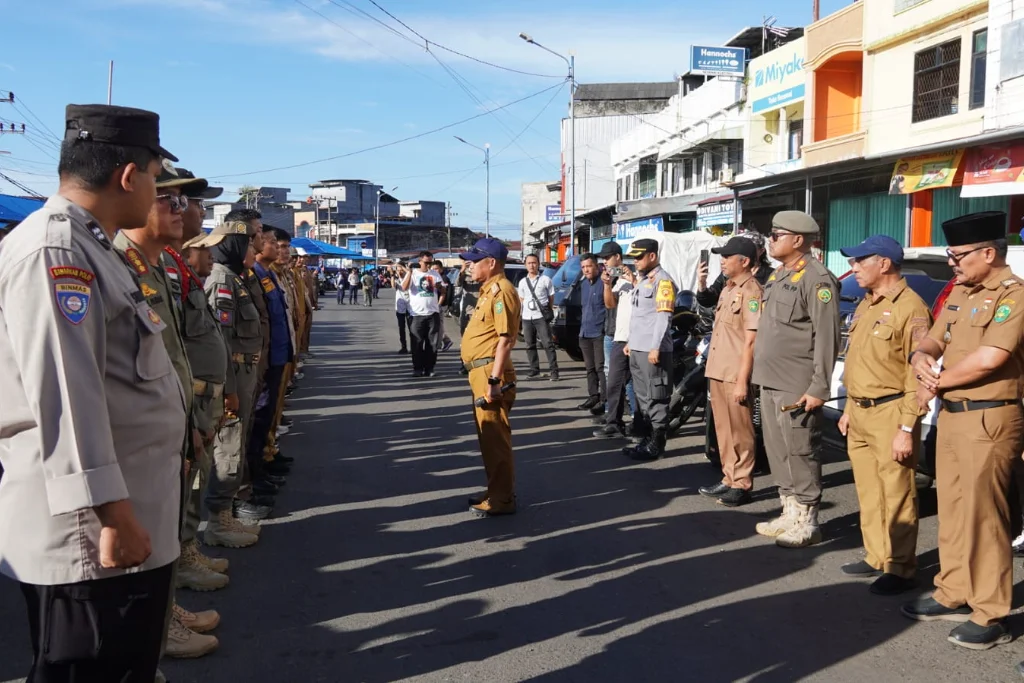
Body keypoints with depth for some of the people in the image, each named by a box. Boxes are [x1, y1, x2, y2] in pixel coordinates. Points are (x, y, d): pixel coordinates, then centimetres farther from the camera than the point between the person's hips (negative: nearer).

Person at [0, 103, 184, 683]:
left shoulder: (86, 247, 14)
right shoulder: (53, 252, -19)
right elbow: (64, 396, -26)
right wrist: (113, 515, -25)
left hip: (129, 521, 10)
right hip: (93, 531, -10)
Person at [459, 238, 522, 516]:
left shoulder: (502, 291, -15)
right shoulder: (489, 290, 17)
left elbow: (505, 339, -22)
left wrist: (494, 380, -25)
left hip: (490, 372, -11)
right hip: (480, 372, 11)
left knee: (495, 437, -4)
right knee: (487, 436, 17)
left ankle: (503, 499, 4)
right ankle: (496, 492, 27)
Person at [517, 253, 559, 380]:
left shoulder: (545, 280, 2)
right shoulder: (522, 282, 13)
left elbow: (551, 298, 7)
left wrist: (546, 311, 5)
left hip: (541, 317, -4)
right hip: (527, 318, 4)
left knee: (548, 344, -7)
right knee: (530, 345, 8)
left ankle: (553, 370, -5)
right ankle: (534, 370, 16)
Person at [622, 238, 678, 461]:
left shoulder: (662, 281, -11)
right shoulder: (641, 279, 19)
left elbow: (663, 317, -18)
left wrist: (655, 347, -22)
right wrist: (631, 342, 23)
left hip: (652, 350, -10)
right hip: (637, 349, 10)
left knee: (655, 398, -6)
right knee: (643, 397, 15)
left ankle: (657, 444, -2)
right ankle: (649, 437, 24)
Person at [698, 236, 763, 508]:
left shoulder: (751, 291, -13)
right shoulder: (727, 290, 16)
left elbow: (750, 341, -18)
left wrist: (742, 381, -20)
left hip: (735, 375, -9)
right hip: (717, 372, 9)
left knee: (740, 431, 0)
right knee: (723, 429, 16)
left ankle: (742, 485, 9)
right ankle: (729, 478, 26)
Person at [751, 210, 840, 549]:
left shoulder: (817, 279, -12)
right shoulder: (777, 276, 17)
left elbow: (827, 339, -17)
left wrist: (819, 388, -19)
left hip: (797, 387, -9)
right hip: (770, 382, 9)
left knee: (799, 452, -2)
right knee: (777, 451, 14)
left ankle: (807, 522, 8)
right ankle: (790, 514, 25)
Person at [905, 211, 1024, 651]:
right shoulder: (959, 294, 14)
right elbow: (933, 339, 17)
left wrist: (938, 381, -10)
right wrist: (921, 359, -8)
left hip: (988, 420, -8)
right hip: (950, 415, 9)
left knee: (983, 516, -3)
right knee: (951, 511, 14)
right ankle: (953, 594, 26)